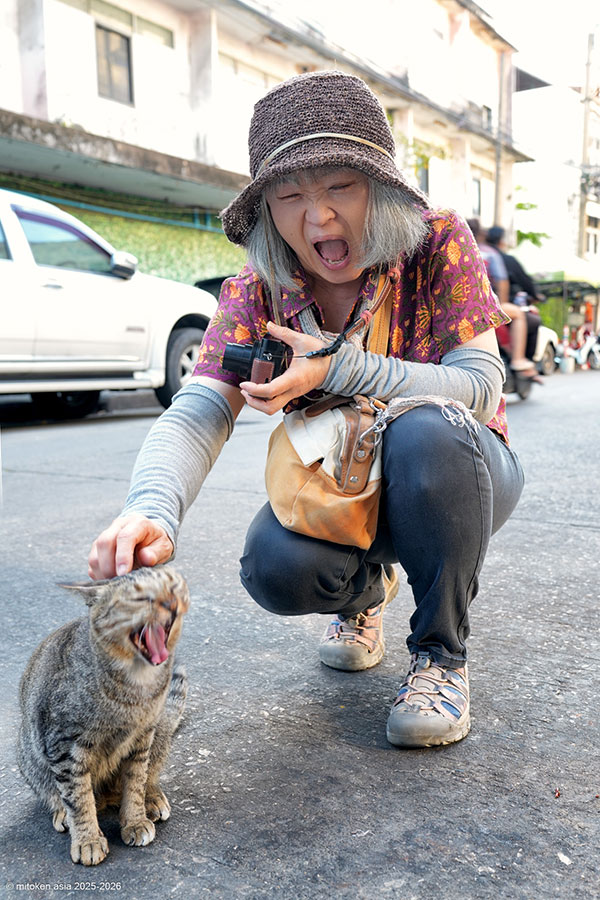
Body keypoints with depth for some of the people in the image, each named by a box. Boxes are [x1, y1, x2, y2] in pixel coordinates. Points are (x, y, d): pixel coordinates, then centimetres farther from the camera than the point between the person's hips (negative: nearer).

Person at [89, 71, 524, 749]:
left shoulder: (439, 242, -17)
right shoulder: (257, 290, -12)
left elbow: (480, 387, -22)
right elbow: (197, 413, -23)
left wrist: (338, 368, -34)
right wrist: (151, 510, -44)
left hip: (457, 468, -1)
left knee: (425, 435, -37)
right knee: (275, 567, -28)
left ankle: (442, 654, -13)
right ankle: (367, 585, 11)